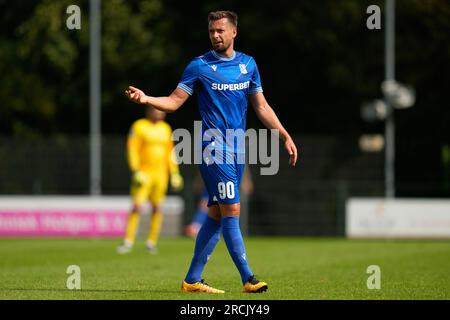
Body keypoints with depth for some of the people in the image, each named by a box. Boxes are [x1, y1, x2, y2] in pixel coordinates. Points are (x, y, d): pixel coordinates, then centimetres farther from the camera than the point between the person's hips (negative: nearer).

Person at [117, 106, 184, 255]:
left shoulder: (165, 128, 12)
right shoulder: (139, 126, -5)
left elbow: (169, 152, 18)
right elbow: (132, 150, -8)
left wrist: (174, 173, 14)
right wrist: (136, 172, -16)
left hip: (160, 174, 5)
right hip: (143, 174, -5)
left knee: (157, 208, 3)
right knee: (137, 207, -11)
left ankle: (151, 242, 12)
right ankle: (128, 241, -7)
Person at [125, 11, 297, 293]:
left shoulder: (248, 64, 11)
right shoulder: (200, 66, -3)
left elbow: (261, 106, 18)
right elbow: (174, 101, -3)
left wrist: (285, 136, 14)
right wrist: (146, 99, -20)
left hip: (237, 150, 6)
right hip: (214, 147, -6)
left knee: (216, 215, 6)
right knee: (232, 210, -12)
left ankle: (192, 280, 12)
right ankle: (248, 279, -12)